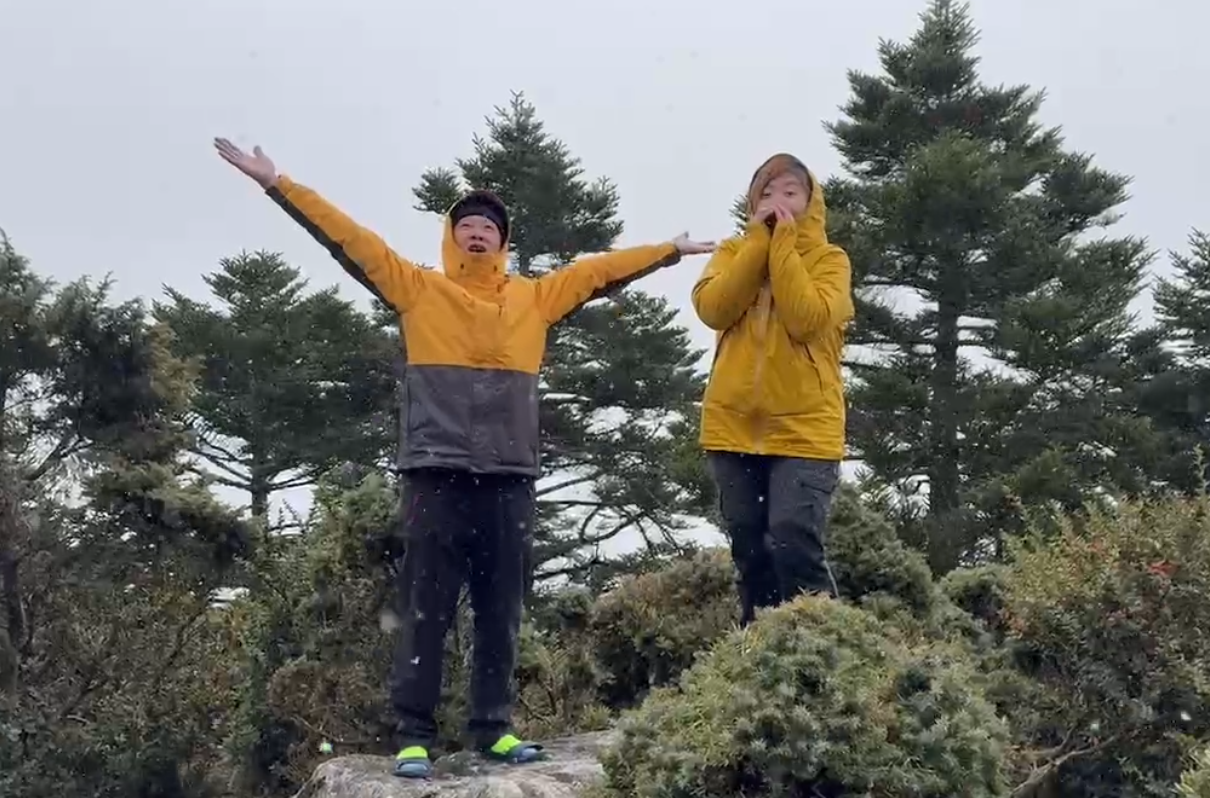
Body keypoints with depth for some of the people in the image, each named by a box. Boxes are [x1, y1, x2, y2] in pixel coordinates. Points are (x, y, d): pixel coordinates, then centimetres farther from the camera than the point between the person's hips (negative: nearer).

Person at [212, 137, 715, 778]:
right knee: (426, 610, -1)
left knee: (501, 611, 7)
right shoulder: (418, 288, 8)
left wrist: (670, 250, 25)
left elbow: (599, 270, 22)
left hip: (509, 478, 3)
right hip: (437, 473, -2)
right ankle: (414, 735, 4)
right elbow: (347, 239, 5)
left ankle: (493, 727, 16)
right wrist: (277, 184, 2)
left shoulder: (535, 296, 15)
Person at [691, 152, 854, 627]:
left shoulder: (829, 259, 3)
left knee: (794, 548, -17)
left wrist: (783, 242, -11)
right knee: (750, 554, 8)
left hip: (804, 428, -4)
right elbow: (712, 310, -8)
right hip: (734, 426, 4)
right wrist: (759, 239, -8)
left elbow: (807, 320, -17)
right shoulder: (734, 251, 12)